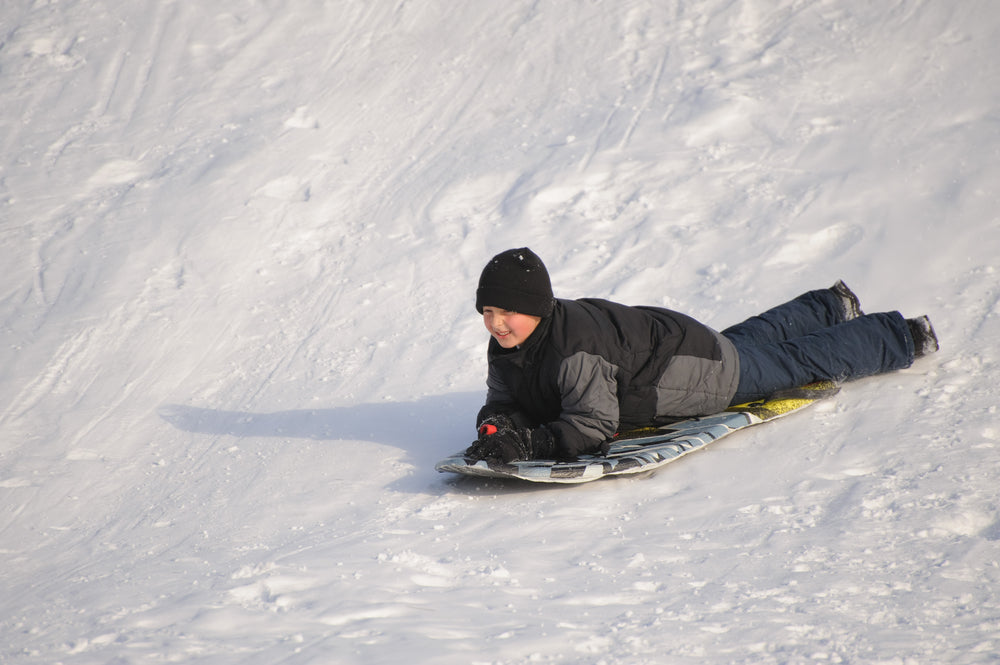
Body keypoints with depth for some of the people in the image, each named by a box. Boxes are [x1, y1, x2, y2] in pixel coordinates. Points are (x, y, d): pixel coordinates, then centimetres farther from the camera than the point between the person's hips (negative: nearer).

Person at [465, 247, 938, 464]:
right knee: (755, 339, 32)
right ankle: (830, 308, 59)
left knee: (795, 362, 14)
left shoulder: (575, 347, -40)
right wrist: (497, 425, -29)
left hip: (707, 372, -7)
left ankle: (901, 338, 36)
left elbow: (595, 423, -40)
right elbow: (505, 399, -6)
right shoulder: (505, 349, -15)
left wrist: (531, 443, -50)